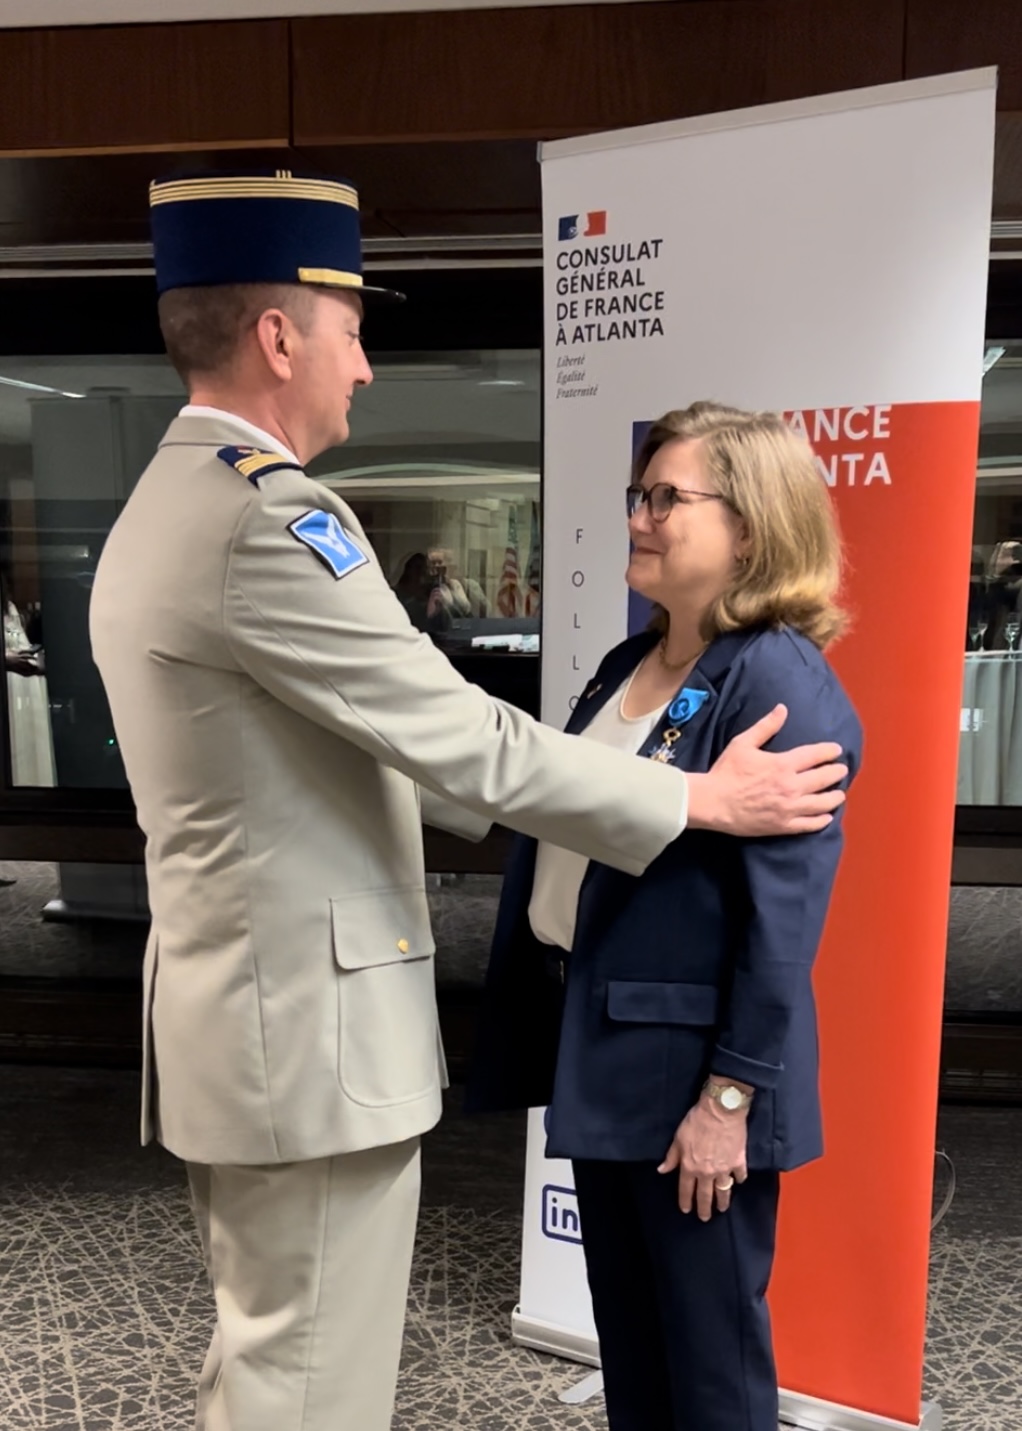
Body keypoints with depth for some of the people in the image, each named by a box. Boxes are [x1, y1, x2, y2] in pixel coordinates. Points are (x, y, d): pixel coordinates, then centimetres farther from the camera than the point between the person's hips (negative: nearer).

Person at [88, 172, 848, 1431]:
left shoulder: (158, 512, 11)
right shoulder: (265, 519, -21)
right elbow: (462, 740, -19)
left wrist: (519, 796, 17)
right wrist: (701, 801, -7)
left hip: (232, 1017, 10)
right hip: (310, 1026, -10)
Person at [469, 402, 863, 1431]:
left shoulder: (781, 687, -18)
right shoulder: (626, 664, 9)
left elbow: (782, 916, -20)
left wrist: (730, 1096, -19)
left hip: (689, 1069, -8)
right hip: (601, 1045, 8)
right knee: (626, 1335, 24)